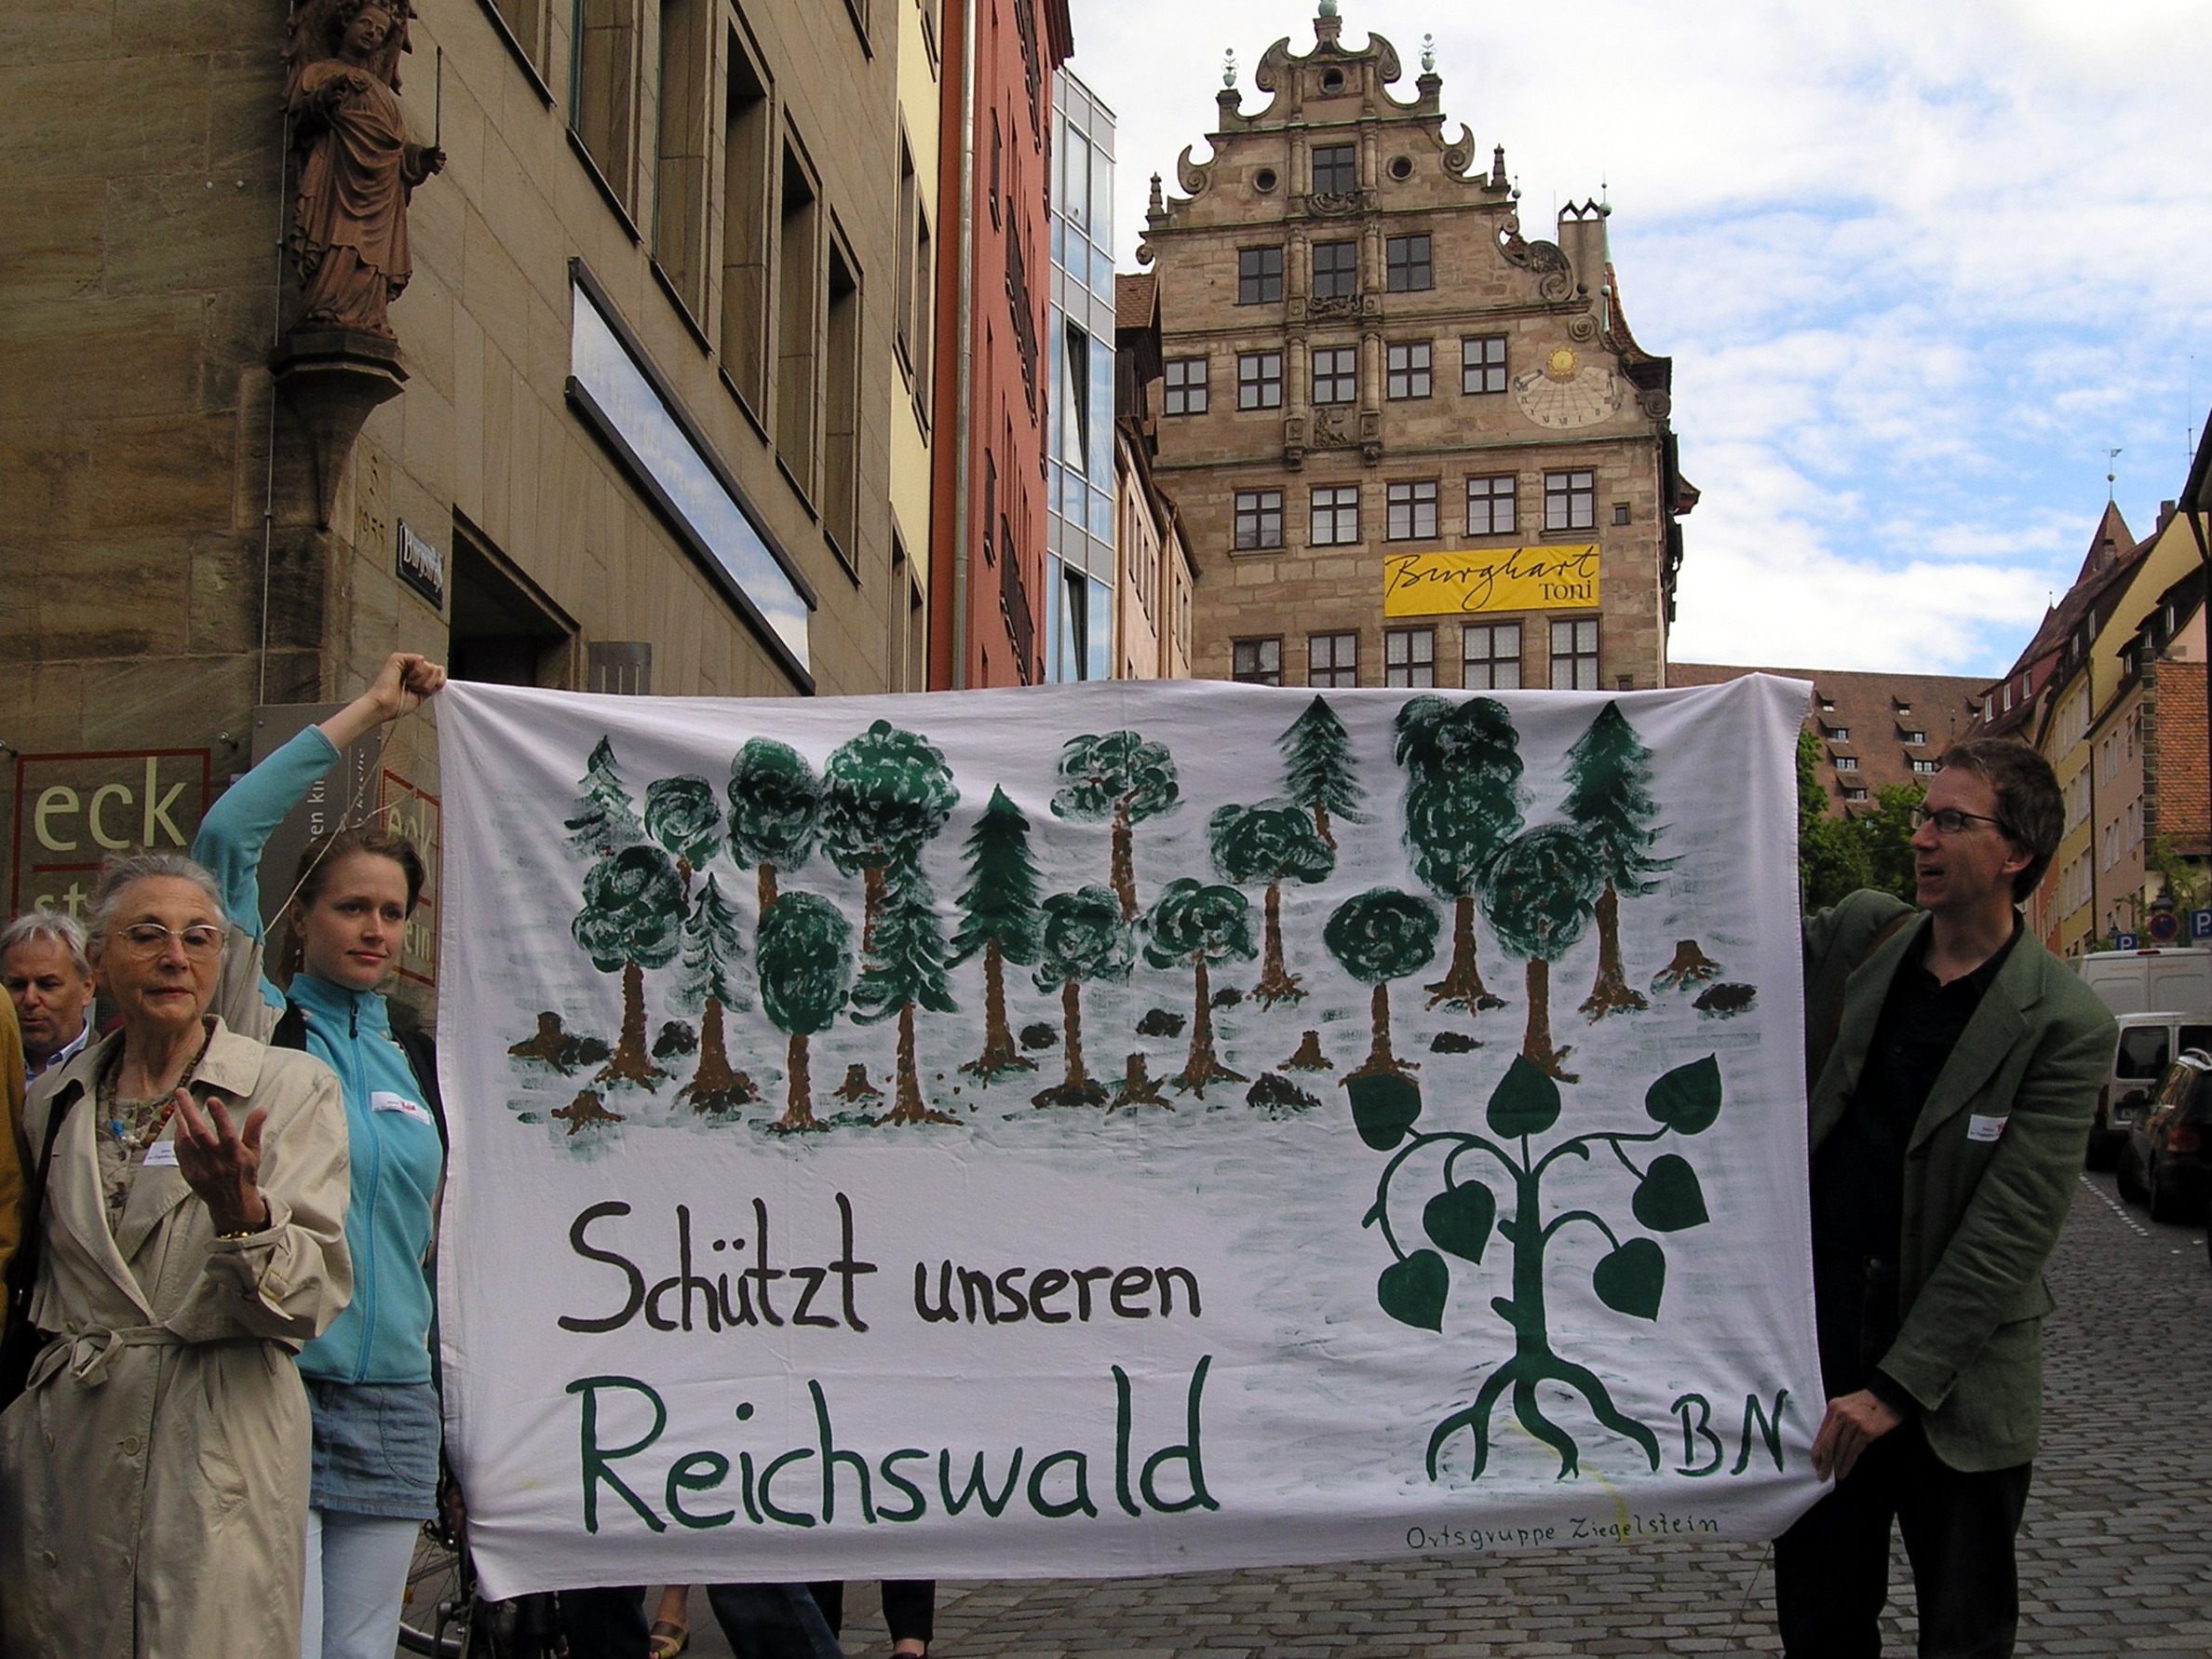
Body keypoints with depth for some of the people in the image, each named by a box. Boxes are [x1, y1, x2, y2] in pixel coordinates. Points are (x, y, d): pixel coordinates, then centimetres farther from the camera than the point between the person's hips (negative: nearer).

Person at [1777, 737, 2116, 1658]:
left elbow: (2010, 1230, -15)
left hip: (1957, 1389, -4)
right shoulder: (1856, 934, 3)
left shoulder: (2065, 1025, -11)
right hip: (1818, 1347, 4)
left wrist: (1898, 1384, -18)